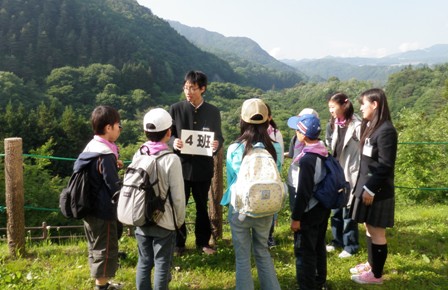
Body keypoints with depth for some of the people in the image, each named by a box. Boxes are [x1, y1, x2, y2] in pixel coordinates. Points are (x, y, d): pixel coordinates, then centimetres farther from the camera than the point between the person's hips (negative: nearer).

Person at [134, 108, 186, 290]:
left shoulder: (138, 155, -2)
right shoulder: (171, 159, -17)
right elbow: (177, 195, -13)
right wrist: (180, 219, 2)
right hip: (164, 222, -5)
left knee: (144, 261, 16)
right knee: (162, 264, 7)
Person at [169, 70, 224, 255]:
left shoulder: (213, 112, 1)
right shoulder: (175, 109, -1)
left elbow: (219, 137, 5)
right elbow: (168, 135, 3)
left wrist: (217, 144, -18)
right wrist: (173, 142, -19)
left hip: (203, 167, 1)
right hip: (181, 165, -1)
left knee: (202, 206, 13)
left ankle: (203, 242, 29)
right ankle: (178, 243, 23)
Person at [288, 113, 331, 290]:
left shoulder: (307, 159, -24)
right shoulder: (324, 153, 2)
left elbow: (303, 192, -22)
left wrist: (296, 217, -15)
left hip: (309, 212, -9)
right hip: (322, 208, 9)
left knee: (304, 252, 3)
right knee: (319, 247, 20)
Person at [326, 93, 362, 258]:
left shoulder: (356, 126, -15)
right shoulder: (336, 125, 9)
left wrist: (358, 176, -16)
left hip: (350, 175, -7)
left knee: (348, 211, 2)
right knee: (336, 210, 15)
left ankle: (350, 246, 16)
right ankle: (337, 241, 29)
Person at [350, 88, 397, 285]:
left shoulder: (386, 130, -17)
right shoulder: (371, 127, 11)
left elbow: (385, 166, -20)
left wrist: (370, 189, -18)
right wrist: (363, 186, 13)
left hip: (377, 191, -9)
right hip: (366, 185, 9)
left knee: (376, 231, 2)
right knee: (369, 228, 18)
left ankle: (376, 274, 15)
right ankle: (371, 264, 33)